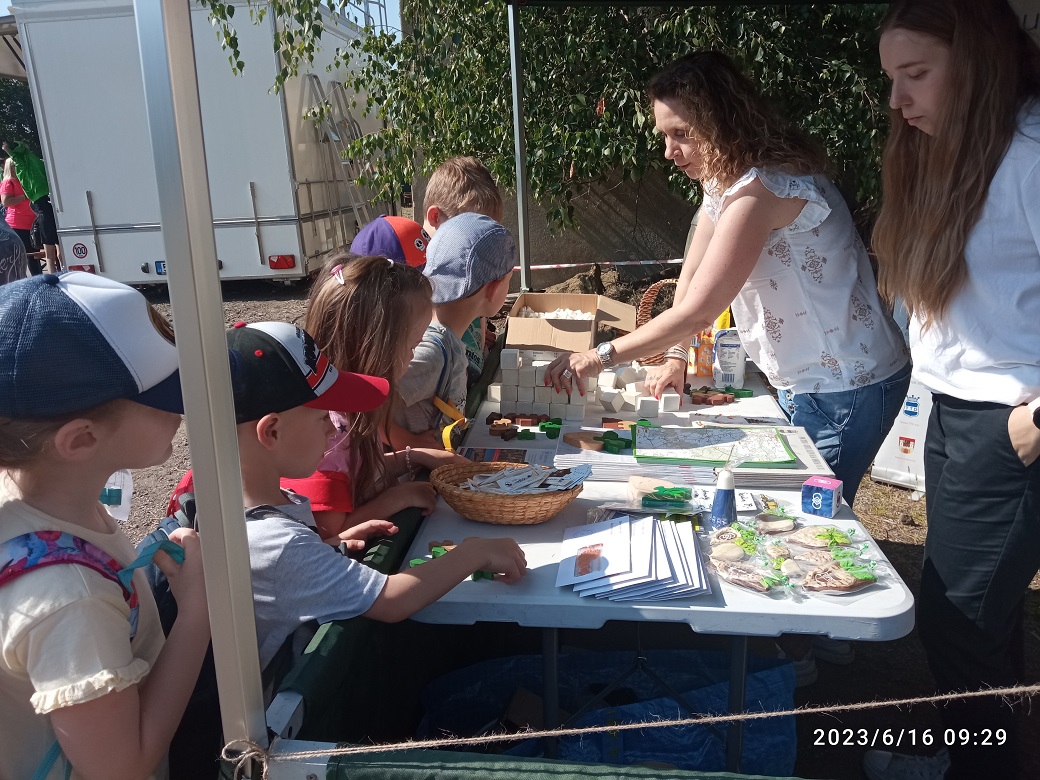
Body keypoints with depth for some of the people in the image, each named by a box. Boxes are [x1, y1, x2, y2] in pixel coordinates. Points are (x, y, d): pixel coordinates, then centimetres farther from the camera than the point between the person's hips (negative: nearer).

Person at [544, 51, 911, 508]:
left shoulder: (762, 188, -27)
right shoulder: (724, 179, 6)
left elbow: (696, 312, -30)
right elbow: (691, 277, 8)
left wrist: (600, 357, -25)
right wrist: (676, 357, -2)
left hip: (845, 389, -9)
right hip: (806, 382, 9)